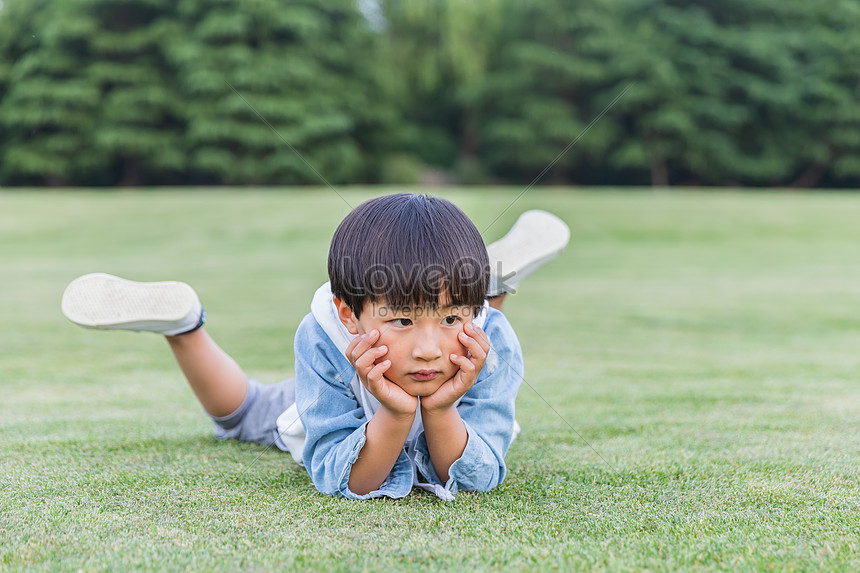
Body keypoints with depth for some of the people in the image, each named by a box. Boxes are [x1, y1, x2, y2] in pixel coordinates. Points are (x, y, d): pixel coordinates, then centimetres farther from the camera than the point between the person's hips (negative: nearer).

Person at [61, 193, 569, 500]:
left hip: (448, 413, 2)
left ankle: (495, 284, 28)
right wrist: (395, 414, -61)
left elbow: (475, 480, -39)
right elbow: (345, 483, -43)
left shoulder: (491, 348, -45)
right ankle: (181, 322, 26)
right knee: (244, 411, 26)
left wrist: (439, 410, -57)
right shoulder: (325, 342, -47)